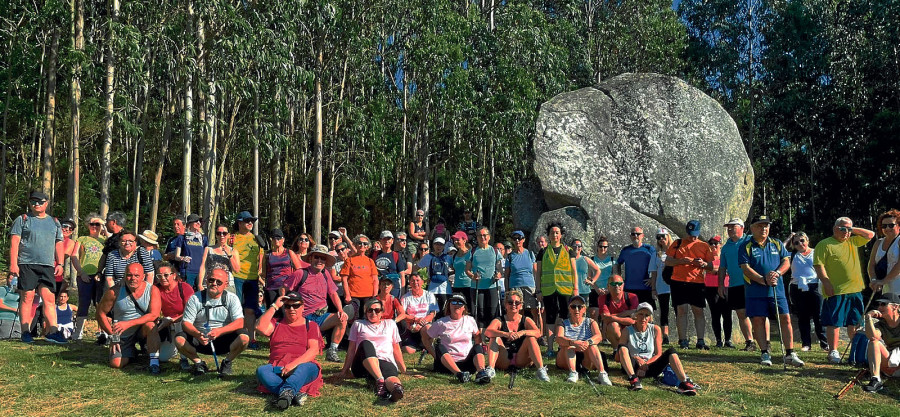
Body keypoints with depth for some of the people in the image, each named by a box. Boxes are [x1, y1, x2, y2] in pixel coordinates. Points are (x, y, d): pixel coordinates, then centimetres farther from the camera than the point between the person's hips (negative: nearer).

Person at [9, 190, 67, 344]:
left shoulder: (54, 222, 19)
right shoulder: (22, 220, 9)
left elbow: (58, 244, 20)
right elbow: (14, 242, 2)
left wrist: (60, 264, 10)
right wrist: (13, 263, -7)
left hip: (47, 266, 2)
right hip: (26, 264, -2)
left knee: (49, 298, -6)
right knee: (27, 297, -3)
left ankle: (53, 331, -10)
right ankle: (25, 332, 3)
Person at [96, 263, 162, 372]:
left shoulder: (152, 290, -14)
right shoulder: (114, 292, -13)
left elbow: (154, 315, -24)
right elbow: (101, 313, -2)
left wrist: (128, 324, -32)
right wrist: (112, 334, -5)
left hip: (142, 330, -2)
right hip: (123, 336, 2)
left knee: (150, 325, -34)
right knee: (116, 364, -9)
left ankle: (154, 362, -25)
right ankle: (132, 352, 27)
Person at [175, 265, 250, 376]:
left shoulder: (232, 298, -3)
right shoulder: (195, 298, -1)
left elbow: (240, 322, -15)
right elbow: (185, 323, -7)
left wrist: (220, 331, -32)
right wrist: (197, 334, -30)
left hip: (224, 341, -1)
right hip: (201, 341, 1)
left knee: (244, 337, -29)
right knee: (179, 339, -26)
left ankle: (227, 362, -2)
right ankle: (199, 363, 0)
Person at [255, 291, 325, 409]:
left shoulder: (311, 325, 16)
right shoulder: (277, 323, 24)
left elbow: (314, 350, 0)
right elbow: (261, 327, 1)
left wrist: (294, 363, -16)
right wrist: (274, 306, 7)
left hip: (302, 365, -2)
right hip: (277, 367, 2)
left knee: (307, 368, -37)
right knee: (261, 370, -31)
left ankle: (287, 392, -61)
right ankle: (296, 393, -47)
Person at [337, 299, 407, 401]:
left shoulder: (390, 324, 26)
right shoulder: (358, 324, 23)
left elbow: (396, 349, 24)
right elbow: (351, 349, 18)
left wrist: (403, 369, 16)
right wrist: (345, 370, 11)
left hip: (386, 361, 1)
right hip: (362, 364, -1)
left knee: (390, 375, -38)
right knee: (366, 344, -36)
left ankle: (397, 387, -75)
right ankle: (380, 381, -57)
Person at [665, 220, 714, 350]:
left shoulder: (704, 246, 11)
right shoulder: (677, 244, 10)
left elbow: (711, 267, 11)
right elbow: (667, 262, 7)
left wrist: (703, 264, -11)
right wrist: (681, 261, -10)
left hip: (697, 282, 1)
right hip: (678, 282, -1)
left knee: (699, 311, -2)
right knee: (681, 310, -3)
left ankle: (701, 341, 2)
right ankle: (683, 341, 1)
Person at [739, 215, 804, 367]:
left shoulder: (777, 244, 12)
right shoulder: (746, 247, 0)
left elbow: (786, 261, 7)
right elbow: (745, 268, -8)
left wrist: (777, 272, -13)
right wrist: (763, 280, -18)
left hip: (777, 290, 3)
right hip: (755, 291, -2)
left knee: (785, 319, -1)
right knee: (758, 321, -1)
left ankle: (790, 354, 5)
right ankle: (765, 353, 9)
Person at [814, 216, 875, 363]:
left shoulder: (853, 242, 19)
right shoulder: (824, 244, -2)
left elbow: (870, 234, 23)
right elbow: (818, 265, -9)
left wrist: (853, 229, 11)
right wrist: (826, 282, -17)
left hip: (855, 290, 6)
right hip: (835, 291, -6)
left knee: (855, 323, 12)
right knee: (834, 322, -3)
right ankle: (833, 352, 3)